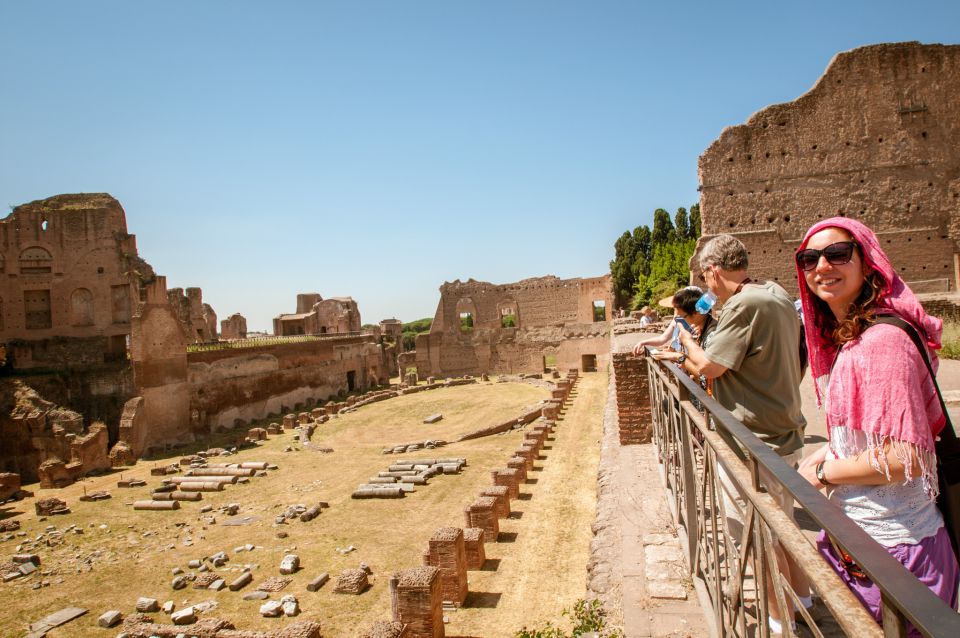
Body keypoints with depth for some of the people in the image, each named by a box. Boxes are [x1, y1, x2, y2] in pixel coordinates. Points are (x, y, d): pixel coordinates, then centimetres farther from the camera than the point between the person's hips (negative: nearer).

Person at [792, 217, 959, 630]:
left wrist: (824, 472, -14)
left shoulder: (883, 340, -22)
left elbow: (903, 457, -24)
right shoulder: (845, 337, 5)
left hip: (891, 543, -8)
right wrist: (826, 453, 2)